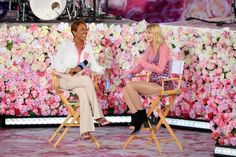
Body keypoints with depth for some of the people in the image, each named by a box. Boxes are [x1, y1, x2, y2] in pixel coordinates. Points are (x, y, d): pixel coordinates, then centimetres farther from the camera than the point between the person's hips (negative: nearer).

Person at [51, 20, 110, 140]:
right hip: (65, 79, -4)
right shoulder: (66, 45, -1)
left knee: (83, 93, -33)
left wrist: (103, 70, -8)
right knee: (87, 80, -33)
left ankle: (85, 130, -43)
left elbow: (93, 65, 12)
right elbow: (55, 63, -6)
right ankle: (98, 115, -30)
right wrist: (70, 70, -19)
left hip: (80, 81, 4)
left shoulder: (88, 47, 13)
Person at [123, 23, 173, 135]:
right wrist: (131, 72, 1)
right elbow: (140, 65, 19)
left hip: (163, 85, -8)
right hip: (153, 83, 8)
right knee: (125, 90, -9)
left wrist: (143, 63, -14)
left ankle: (142, 115, -8)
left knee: (130, 86, -22)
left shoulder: (163, 48, -10)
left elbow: (159, 69, -18)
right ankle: (136, 117, -10)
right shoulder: (149, 48, 16)